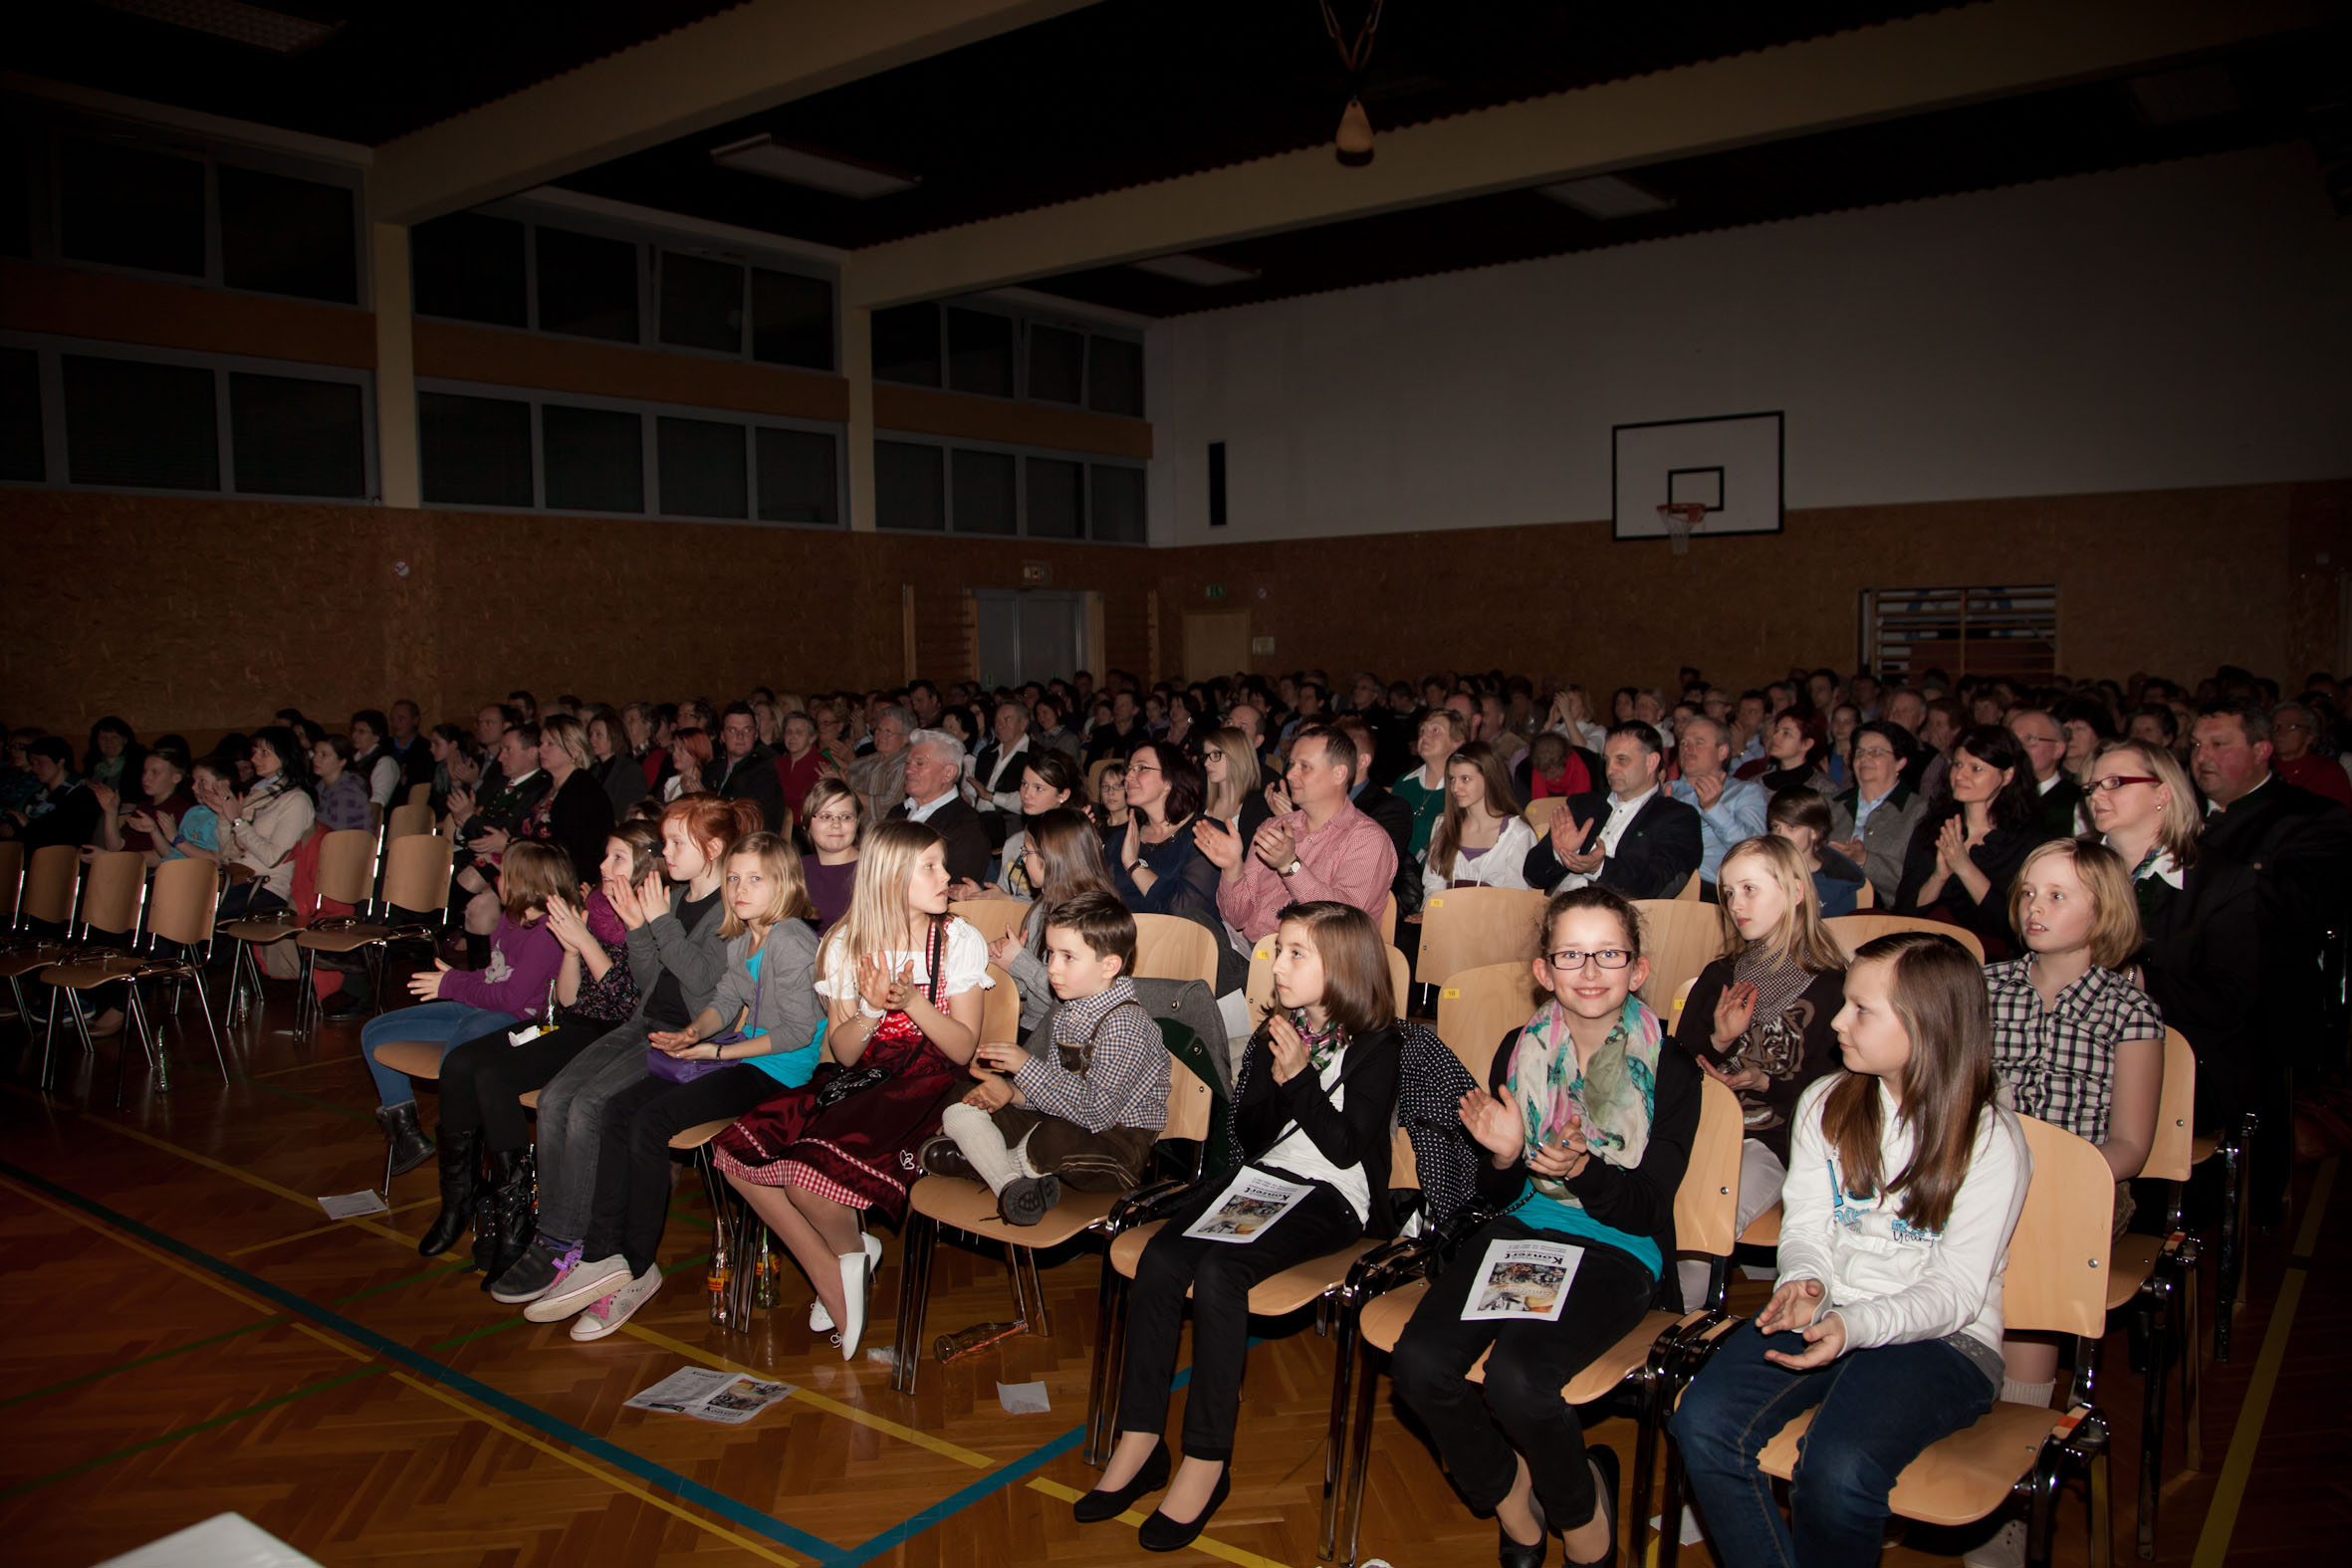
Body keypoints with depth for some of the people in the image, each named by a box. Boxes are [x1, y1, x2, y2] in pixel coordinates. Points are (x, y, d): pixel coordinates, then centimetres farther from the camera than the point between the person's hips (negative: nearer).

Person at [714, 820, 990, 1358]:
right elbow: (844, 1052, 4)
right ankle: (832, 1278, 0)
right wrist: (872, 1009, -16)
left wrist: (913, 1001, -19)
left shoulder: (960, 941, -1)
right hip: (858, 1078, 5)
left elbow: (963, 1048, -4)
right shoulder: (846, 945, 7)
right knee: (737, 1153, -16)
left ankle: (851, 1249, 7)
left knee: (812, 1173, -29)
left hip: (926, 1083, -5)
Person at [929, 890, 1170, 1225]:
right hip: (1062, 1123, 9)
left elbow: (1096, 1112, -27)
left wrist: (1027, 1067, -24)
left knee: (1056, 1139, -41)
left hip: (1119, 1148, -9)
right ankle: (1012, 1185, -20)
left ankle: (975, 1160, -10)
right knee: (959, 1113, 3)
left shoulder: (1125, 1024, -21)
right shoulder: (1068, 1009, 8)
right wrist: (1013, 1092, -6)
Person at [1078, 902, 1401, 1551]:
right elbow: (1249, 1138, 10)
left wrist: (1300, 1075, -17)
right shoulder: (1276, 1032, 13)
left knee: (1217, 1270, -30)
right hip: (1258, 1179, 6)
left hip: (1329, 1196, -6)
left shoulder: (1375, 1045, -4)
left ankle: (1206, 1462, -19)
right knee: (1159, 1260, -20)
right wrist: (1274, 1079, -8)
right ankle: (1139, 1445, -13)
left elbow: (1346, 1146, -12)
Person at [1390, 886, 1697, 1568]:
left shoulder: (1670, 1071, -5)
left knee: (1515, 1377, -29)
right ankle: (1509, 1493, 10)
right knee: (1420, 1363, -21)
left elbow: (1647, 1208, -8)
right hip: (1522, 1229, 4)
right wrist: (1504, 1157, -13)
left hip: (1618, 1251, -3)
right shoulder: (1521, 1051, 4)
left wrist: (1584, 1172, -27)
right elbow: (1496, 1196, 10)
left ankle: (1581, 1509, 5)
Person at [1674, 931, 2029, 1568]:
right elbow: (1806, 1226, 6)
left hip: (1940, 1339, -4)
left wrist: (1854, 1325, -27)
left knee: (1837, 1472, -31)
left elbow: (1956, 1290, -11)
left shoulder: (1992, 1140, -7)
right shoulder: (1825, 1104, 8)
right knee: (1703, 1422, -22)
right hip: (1826, 1312, 4)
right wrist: (1805, 1282, -18)